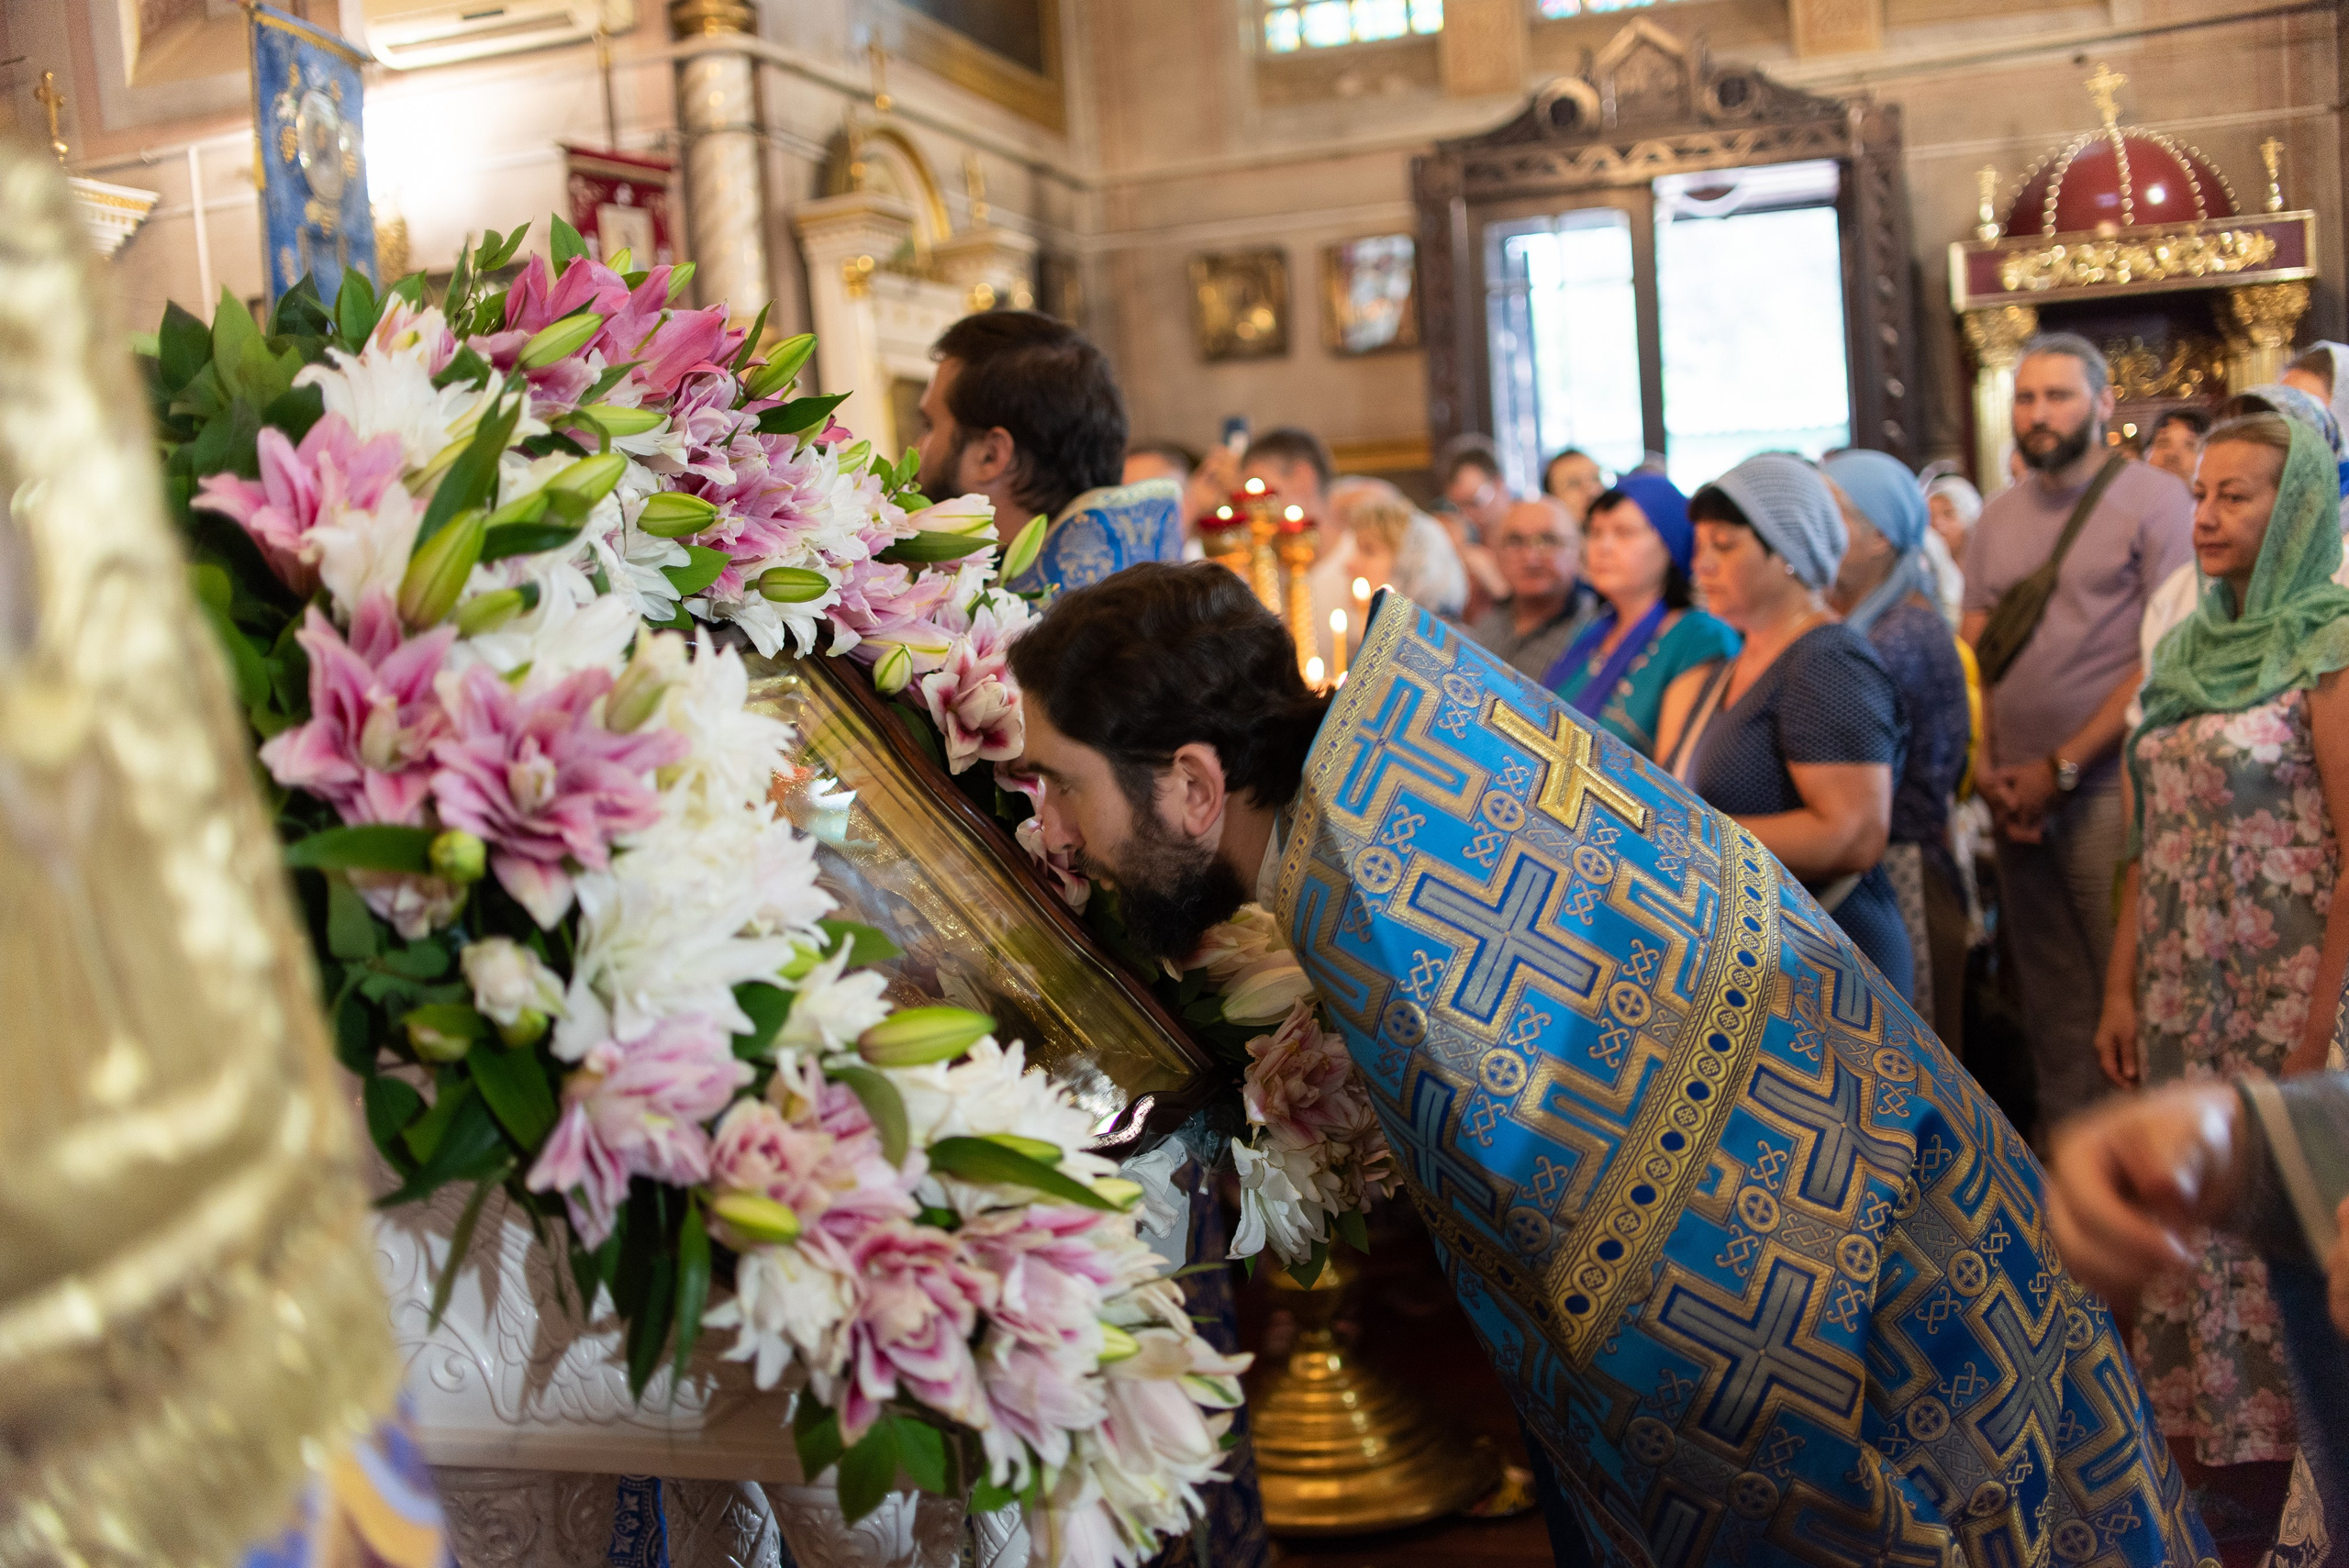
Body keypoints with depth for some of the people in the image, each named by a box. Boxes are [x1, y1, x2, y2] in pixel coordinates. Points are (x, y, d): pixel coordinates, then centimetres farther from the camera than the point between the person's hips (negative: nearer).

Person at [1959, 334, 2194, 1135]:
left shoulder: (2155, 499, -3)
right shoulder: (1999, 515, 15)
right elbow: (1972, 651, 15)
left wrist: (2063, 768, -12)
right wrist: (1984, 763, -1)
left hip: (2107, 790, -5)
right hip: (2019, 796, 5)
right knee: (2047, 998, 11)